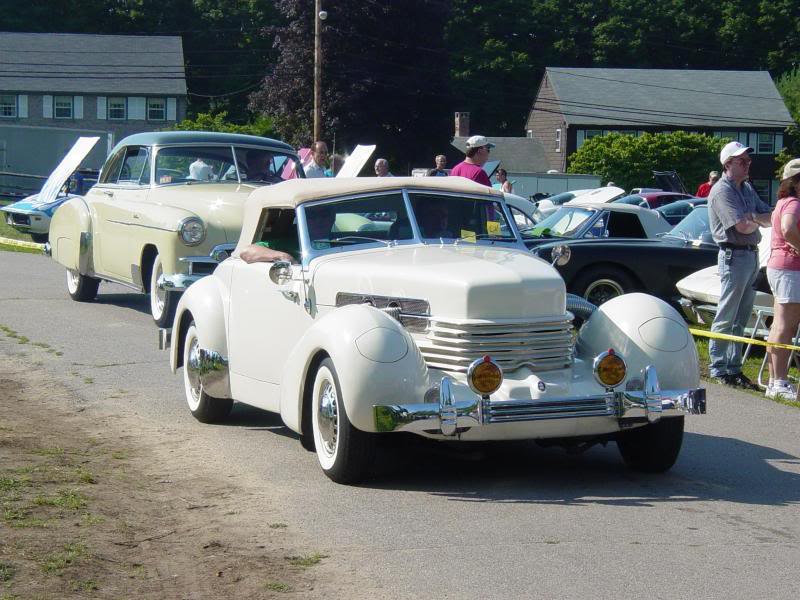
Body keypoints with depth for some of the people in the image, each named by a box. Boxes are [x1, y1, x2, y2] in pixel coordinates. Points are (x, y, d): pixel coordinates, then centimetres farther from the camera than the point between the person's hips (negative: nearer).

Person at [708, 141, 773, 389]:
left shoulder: (747, 188, 17)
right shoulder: (722, 191, -11)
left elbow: (769, 217, 12)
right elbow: (743, 226, -19)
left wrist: (754, 217, -8)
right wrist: (759, 221, 1)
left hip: (751, 255, 9)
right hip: (734, 255, -9)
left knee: (740, 319, 12)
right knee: (726, 319, -4)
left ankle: (734, 368, 18)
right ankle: (719, 369, 1)